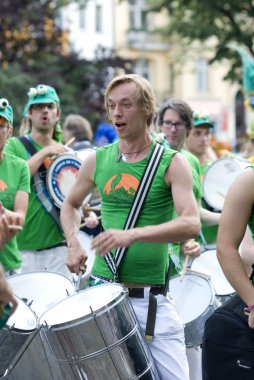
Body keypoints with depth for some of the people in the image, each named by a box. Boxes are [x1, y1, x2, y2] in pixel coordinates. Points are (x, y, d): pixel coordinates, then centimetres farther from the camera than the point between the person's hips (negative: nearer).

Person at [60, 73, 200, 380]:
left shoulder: (171, 163, -3)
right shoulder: (97, 160, 7)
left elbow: (191, 224, -16)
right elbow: (70, 205, 24)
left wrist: (133, 234, -29)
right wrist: (74, 245, 4)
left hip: (150, 297, -2)